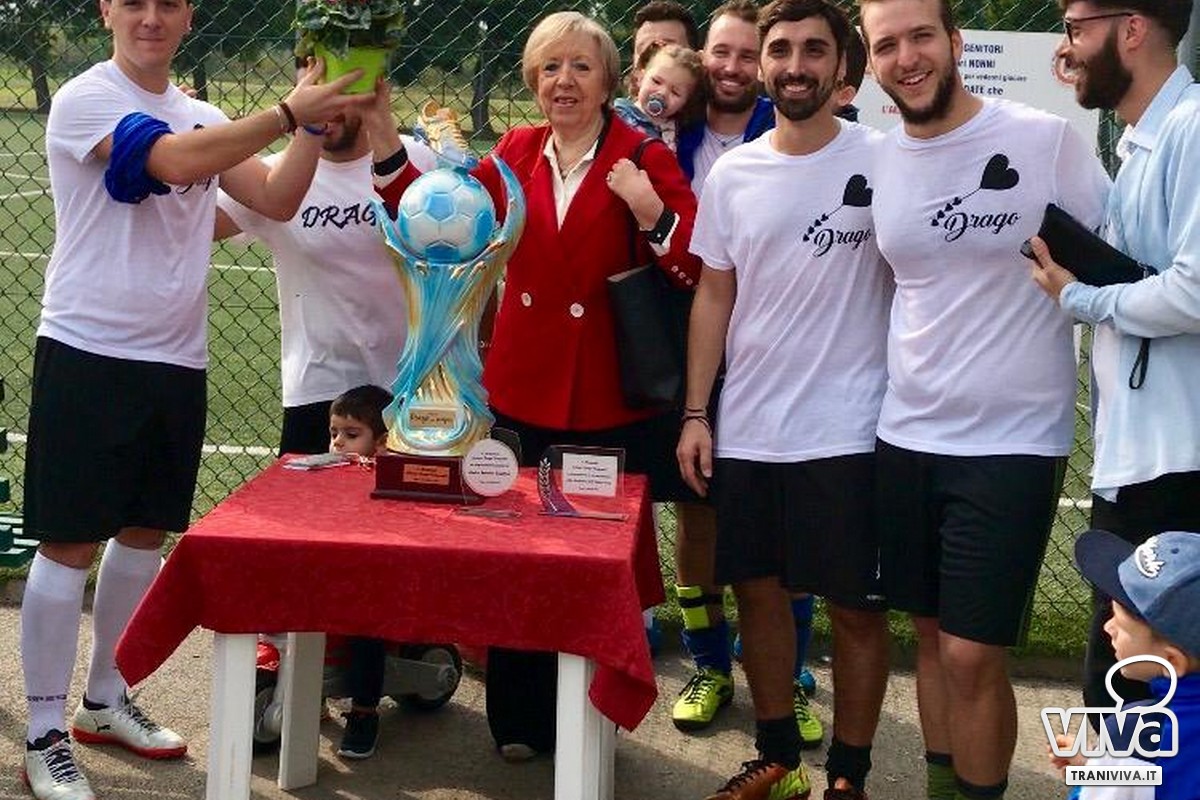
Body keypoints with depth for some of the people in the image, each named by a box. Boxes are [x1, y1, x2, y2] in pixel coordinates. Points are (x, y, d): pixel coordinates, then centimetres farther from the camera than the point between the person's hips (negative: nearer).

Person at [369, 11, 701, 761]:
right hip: (522, 394, 4)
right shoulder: (516, 153, 6)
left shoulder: (645, 160, -6)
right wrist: (384, 144, -5)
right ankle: (521, 719, 27)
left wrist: (650, 212, -27)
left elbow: (703, 272, -12)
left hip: (613, 404, -3)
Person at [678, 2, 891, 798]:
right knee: (758, 588, 13)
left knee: (856, 605, 5)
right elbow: (715, 295, 10)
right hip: (746, 428, 4)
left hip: (848, 431, -4)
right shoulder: (731, 174, 5)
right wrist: (696, 414, 5)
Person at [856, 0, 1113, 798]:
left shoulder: (1049, 140, -11)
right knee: (932, 635, 15)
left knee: (972, 656, -3)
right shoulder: (878, 160, 4)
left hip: (1013, 441, -5)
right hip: (906, 435, 5)